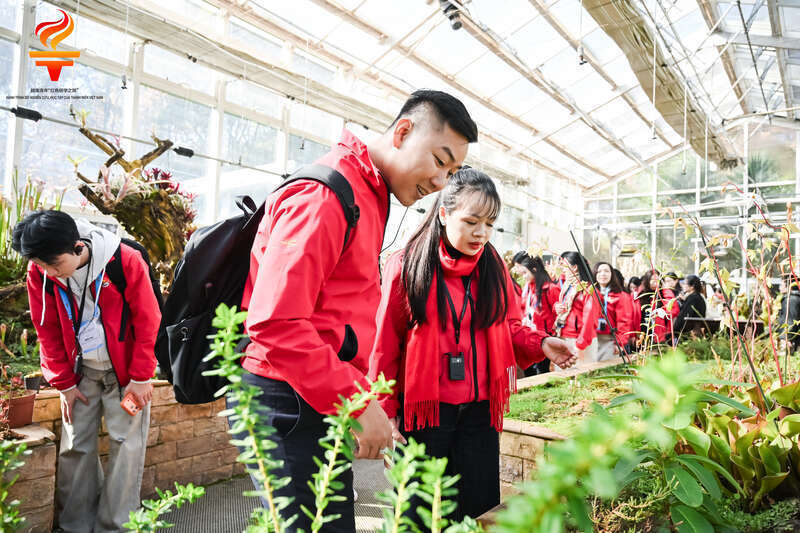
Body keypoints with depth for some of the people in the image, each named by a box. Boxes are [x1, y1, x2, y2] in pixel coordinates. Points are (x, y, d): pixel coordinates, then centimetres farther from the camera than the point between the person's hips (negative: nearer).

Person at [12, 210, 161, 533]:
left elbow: (147, 321, -15)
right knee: (75, 445, 8)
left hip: (125, 368, -3)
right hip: (79, 369, 3)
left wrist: (140, 376, -13)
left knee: (127, 442, 0)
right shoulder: (39, 272, -11)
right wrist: (63, 382, 0)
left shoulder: (125, 262, -23)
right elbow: (48, 331, 0)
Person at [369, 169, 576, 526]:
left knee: (480, 509, 13)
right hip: (421, 411, -3)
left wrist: (541, 344, -10)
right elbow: (385, 345, -6)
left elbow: (508, 328, 11)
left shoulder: (493, 266, 4)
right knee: (420, 516, 10)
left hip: (479, 411, 4)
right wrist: (384, 411, -6)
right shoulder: (406, 265, -8)